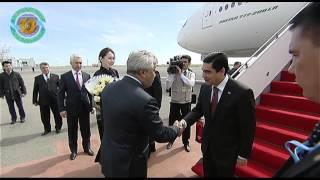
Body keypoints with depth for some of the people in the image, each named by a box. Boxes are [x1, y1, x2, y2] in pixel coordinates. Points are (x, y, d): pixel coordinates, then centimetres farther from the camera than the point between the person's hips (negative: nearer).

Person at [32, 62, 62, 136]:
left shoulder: (55, 76, 3)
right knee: (44, 116, 10)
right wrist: (35, 101, 3)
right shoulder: (37, 78, 5)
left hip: (55, 99, -1)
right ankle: (47, 129, 30)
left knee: (57, 115, 9)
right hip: (43, 100, 1)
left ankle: (58, 127, 29)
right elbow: (35, 90, 6)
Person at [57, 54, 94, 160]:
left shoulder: (87, 76, 2)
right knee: (72, 131, 13)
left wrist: (92, 105, 2)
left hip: (85, 108, 2)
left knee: (86, 130, 14)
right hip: (71, 108, -1)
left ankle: (87, 147, 34)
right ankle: (73, 150, 32)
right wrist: (61, 109, -8)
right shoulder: (65, 76, -3)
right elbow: (60, 94, -3)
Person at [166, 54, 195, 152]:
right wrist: (171, 73, -22)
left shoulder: (191, 74, -1)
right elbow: (167, 86, -18)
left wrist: (181, 74, -26)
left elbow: (191, 84, -22)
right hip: (175, 101, -1)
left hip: (186, 102, 1)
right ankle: (171, 140, 35)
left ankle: (186, 142, 32)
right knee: (172, 121, 11)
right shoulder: (174, 72, -7)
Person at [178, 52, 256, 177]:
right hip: (207, 146, 5)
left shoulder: (242, 93, -24)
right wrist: (185, 121, -15)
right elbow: (198, 110, 4)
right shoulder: (205, 88, -8)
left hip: (227, 151, -4)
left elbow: (248, 128, -15)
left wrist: (243, 155, -8)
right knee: (208, 175, 24)